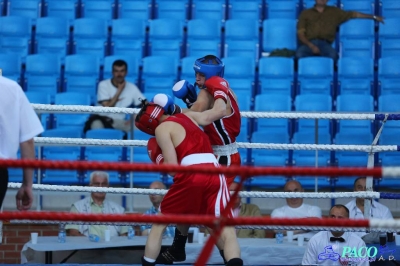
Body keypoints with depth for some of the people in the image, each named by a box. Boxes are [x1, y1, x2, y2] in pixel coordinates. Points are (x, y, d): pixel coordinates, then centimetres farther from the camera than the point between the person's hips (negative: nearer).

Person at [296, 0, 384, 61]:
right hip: (309, 44, 0)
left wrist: (373, 17, 25)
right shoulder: (306, 13, 17)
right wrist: (311, 45, -10)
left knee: (333, 54, -38)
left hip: (325, 44, 0)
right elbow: (300, 33, 8)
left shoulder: (334, 12, 23)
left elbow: (353, 14, 29)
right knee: (299, 54, -38)